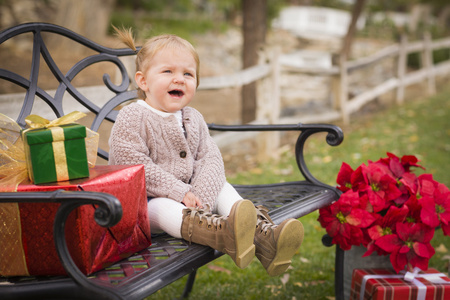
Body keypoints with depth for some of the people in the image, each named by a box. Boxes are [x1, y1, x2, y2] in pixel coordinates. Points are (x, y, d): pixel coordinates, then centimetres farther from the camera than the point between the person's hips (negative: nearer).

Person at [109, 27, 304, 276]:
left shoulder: (193, 119, 10)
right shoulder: (132, 118, -10)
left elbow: (210, 159, 1)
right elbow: (134, 166, -19)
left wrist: (201, 197, -20)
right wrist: (179, 193, -24)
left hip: (188, 195, 7)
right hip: (143, 200, -7)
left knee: (222, 188, -9)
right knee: (163, 208, -35)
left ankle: (262, 234, -31)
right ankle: (222, 233, -65)